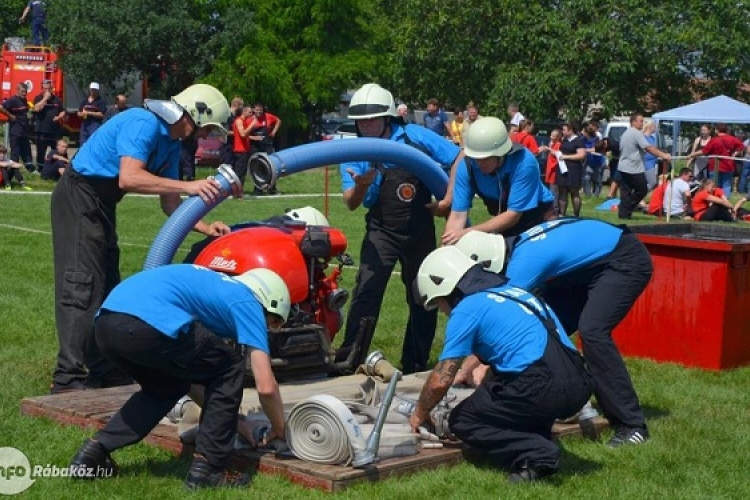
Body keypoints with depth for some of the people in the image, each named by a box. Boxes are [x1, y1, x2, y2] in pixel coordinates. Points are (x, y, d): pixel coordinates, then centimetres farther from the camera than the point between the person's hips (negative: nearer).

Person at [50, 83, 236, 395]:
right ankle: (68, 379, -13)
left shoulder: (171, 143, 9)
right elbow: (128, 178, -35)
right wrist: (189, 186, -36)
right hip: (78, 198, -10)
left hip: (101, 206, 10)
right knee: (82, 287, -14)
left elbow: (170, 204, 10)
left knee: (107, 287, 12)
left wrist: (206, 228, -4)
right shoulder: (144, 124, -21)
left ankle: (105, 371, 20)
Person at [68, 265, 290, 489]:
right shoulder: (247, 303, 14)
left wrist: (228, 420, 47)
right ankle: (206, 467, 14)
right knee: (229, 370, 15)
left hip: (105, 325, 8)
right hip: (149, 325, -8)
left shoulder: (210, 286, 36)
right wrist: (280, 430, 27)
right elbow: (266, 387, 8)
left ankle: (95, 450, 22)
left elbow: (187, 370, 42)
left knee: (166, 387, 33)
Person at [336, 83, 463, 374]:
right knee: (366, 290, -17)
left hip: (420, 229, 1)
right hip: (382, 231, -1)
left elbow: (459, 157, -3)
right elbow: (351, 204, -13)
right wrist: (360, 186, -36)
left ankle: (415, 367, 21)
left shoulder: (414, 137, -8)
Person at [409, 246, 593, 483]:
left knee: (461, 421, 10)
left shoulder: (466, 309, 1)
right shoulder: (511, 291, 24)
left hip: (544, 390, -8)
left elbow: (440, 381, 1)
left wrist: (419, 415, 19)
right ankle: (541, 442, 11)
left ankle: (536, 455, -8)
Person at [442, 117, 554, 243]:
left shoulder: (524, 162, -34)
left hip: (537, 218, -4)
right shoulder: (467, 167, -24)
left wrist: (470, 233, -42)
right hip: (505, 221, 4)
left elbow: (513, 214, -33)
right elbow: (458, 215, -25)